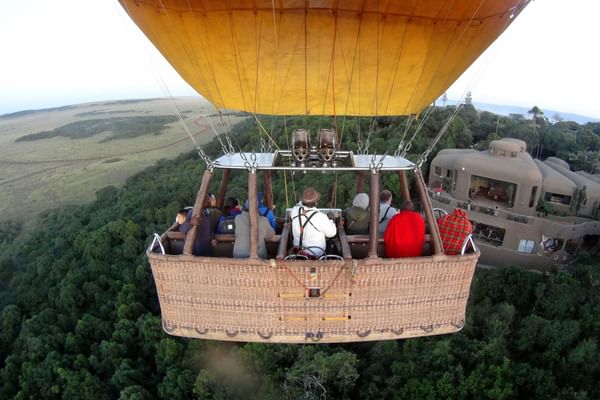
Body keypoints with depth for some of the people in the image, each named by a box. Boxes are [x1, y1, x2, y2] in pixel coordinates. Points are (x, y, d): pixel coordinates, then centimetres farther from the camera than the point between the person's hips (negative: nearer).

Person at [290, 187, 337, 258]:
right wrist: (330, 220, 1)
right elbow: (332, 233, -13)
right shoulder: (320, 217, -31)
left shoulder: (295, 210, -17)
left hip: (298, 248, 5)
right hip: (315, 253, -5)